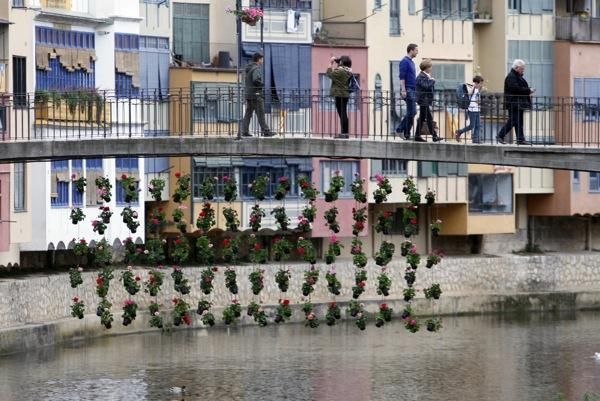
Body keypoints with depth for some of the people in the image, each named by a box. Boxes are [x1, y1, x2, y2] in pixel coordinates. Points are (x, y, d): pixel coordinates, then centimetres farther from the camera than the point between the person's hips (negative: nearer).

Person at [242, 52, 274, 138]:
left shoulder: (248, 69, 17)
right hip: (256, 95, -9)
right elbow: (256, 80, -26)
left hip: (248, 94, 9)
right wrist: (263, 84, -11)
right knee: (261, 114, -6)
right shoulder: (256, 69, -12)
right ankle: (265, 131, -6)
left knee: (248, 113, 7)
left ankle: (245, 131, 4)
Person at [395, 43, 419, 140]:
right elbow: (402, 77, -17)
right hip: (408, 90, -9)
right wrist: (403, 90, -23)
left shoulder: (411, 62, 18)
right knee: (411, 112, -8)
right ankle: (407, 134, -4)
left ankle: (400, 129, 12)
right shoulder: (405, 61, -10)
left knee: (412, 112, 9)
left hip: (413, 90, 9)